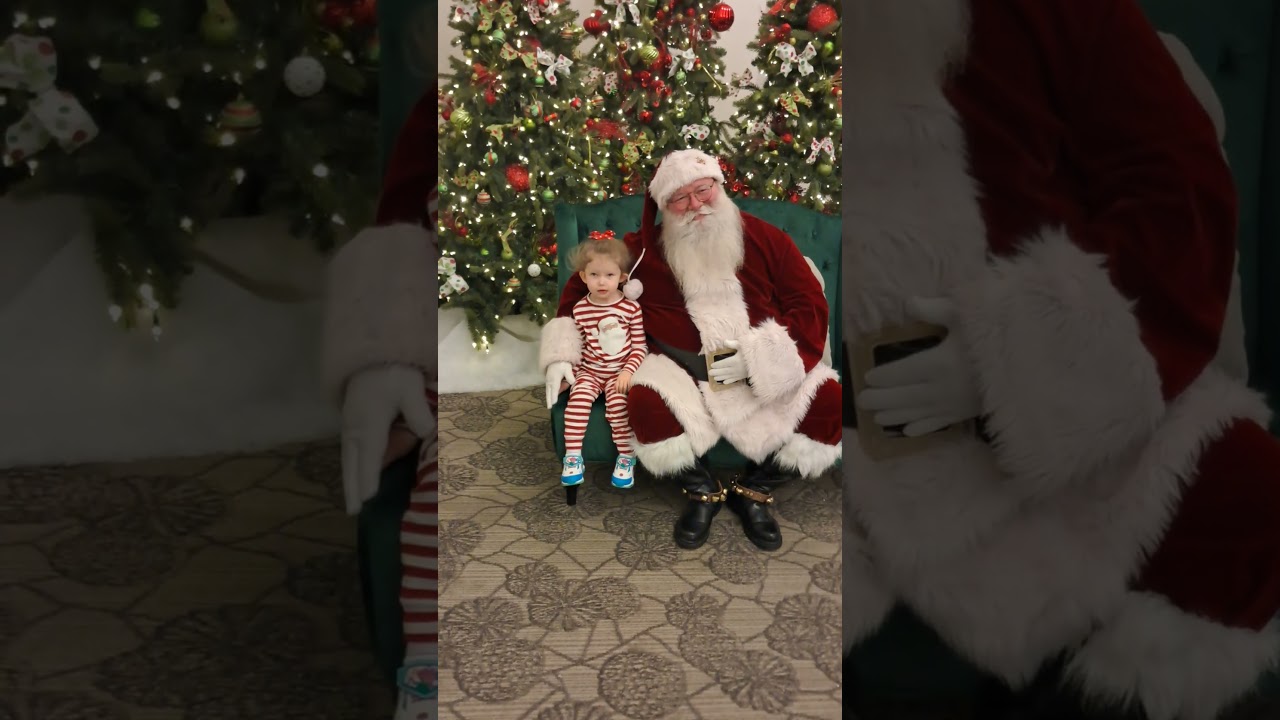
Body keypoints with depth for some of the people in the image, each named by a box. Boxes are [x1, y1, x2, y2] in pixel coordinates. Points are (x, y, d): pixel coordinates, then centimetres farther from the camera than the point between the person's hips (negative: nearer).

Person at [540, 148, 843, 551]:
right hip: (681, 369, 0)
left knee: (831, 404, -23)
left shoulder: (764, 239, 3)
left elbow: (810, 305, 1)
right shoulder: (642, 250, 5)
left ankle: (754, 491, 3)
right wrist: (561, 355, 3)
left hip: (769, 370, 1)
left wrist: (758, 357, -14)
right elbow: (583, 288, 15)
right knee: (645, 405, -33)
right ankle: (703, 492, -2)